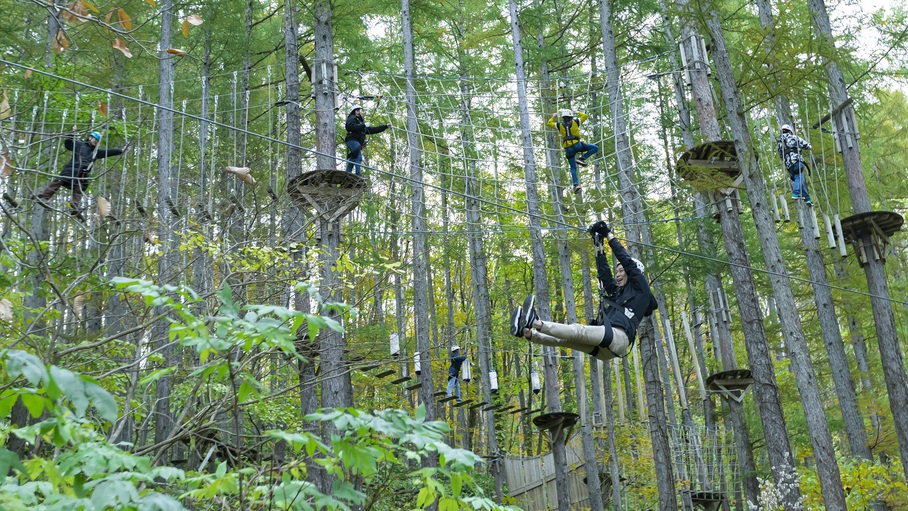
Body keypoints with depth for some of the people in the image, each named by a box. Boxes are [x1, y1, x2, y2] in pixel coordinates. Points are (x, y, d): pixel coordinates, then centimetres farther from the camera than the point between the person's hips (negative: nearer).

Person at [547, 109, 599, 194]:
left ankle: (576, 184, -8)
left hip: (568, 148, 3)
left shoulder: (559, 125, 11)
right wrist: (579, 113, 43)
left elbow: (549, 123, 28)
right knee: (595, 148, 8)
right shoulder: (575, 122, 9)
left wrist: (553, 117, 44)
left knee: (573, 168, 8)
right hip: (577, 145, -3)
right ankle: (581, 159, -4)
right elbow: (585, 116, 25)